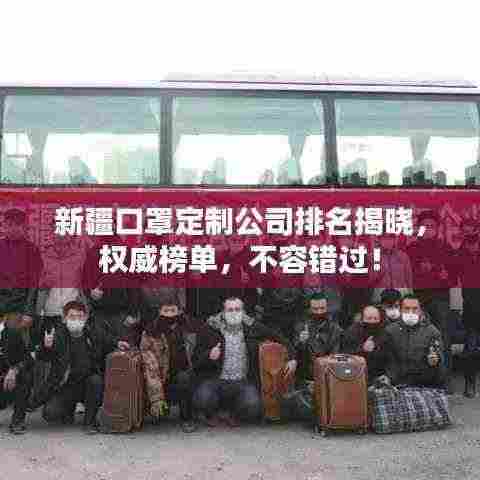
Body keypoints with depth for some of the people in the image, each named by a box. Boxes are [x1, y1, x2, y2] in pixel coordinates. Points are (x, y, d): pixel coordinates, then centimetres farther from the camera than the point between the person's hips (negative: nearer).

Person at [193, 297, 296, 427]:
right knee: (202, 400, -31)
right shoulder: (212, 329, 0)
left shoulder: (252, 327, 4)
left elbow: (278, 337, 15)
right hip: (216, 380, -1)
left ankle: (233, 415, 11)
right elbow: (196, 358, 2)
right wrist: (209, 356, -19)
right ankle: (211, 414, 10)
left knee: (253, 407, -28)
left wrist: (292, 358, 7)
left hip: (243, 382, 1)